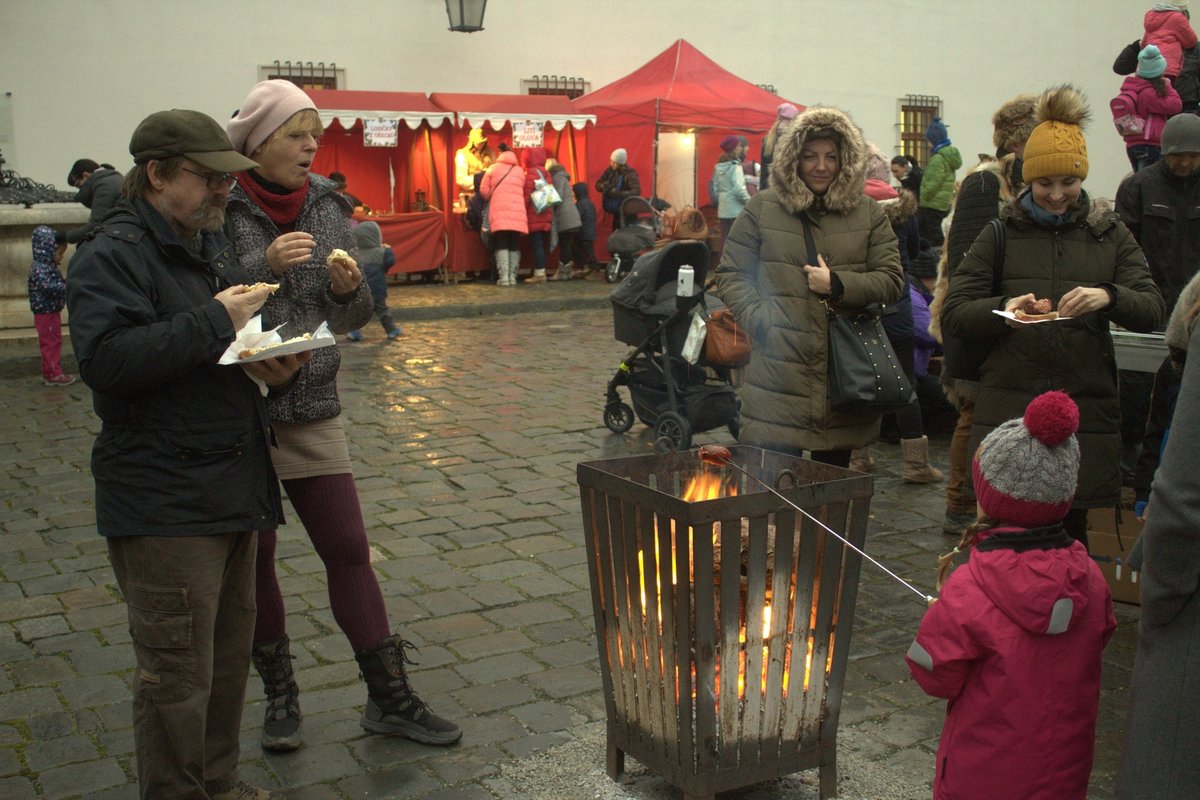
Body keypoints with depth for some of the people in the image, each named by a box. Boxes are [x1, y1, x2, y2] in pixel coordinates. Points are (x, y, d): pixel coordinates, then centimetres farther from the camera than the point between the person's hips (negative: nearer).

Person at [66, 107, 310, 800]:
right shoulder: (113, 255, -12)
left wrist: (275, 367, 4)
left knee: (230, 656, 19)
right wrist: (215, 320, -23)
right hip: (164, 504, -9)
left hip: (234, 489, 9)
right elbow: (107, 360, -27)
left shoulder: (212, 242, 15)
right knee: (177, 677, -1)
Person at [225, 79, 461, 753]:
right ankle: (280, 692, 29)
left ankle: (391, 697, 17)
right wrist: (263, 267, -24)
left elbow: (353, 318, 10)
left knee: (350, 550, 6)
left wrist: (348, 288, -12)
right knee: (252, 558, 10)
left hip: (314, 408, 3)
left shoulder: (329, 207, 4)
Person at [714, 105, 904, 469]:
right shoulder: (762, 209, 6)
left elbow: (892, 280, 7)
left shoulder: (868, 213, 11)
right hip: (779, 370, -2)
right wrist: (760, 320, -9)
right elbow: (730, 275, 6)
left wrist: (838, 285, -8)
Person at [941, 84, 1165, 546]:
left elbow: (1152, 311, 3)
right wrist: (1002, 309, -18)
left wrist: (1109, 297, -19)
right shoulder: (1001, 235, 8)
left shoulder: (1110, 235, 12)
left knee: (1071, 534, 7)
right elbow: (952, 315, 2)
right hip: (1008, 408, -1)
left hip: (1086, 409, 1)